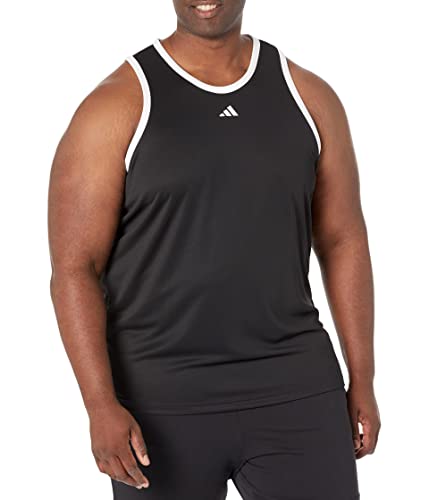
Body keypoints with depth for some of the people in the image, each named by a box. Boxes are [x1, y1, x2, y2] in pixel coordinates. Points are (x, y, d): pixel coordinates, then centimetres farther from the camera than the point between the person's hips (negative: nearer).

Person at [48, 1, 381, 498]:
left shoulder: (308, 97, 5)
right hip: (163, 399, -2)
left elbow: (342, 240, 10)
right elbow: (74, 268, -8)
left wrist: (362, 380, 9)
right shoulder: (117, 105, -6)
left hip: (294, 388, 3)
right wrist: (102, 405, -16)